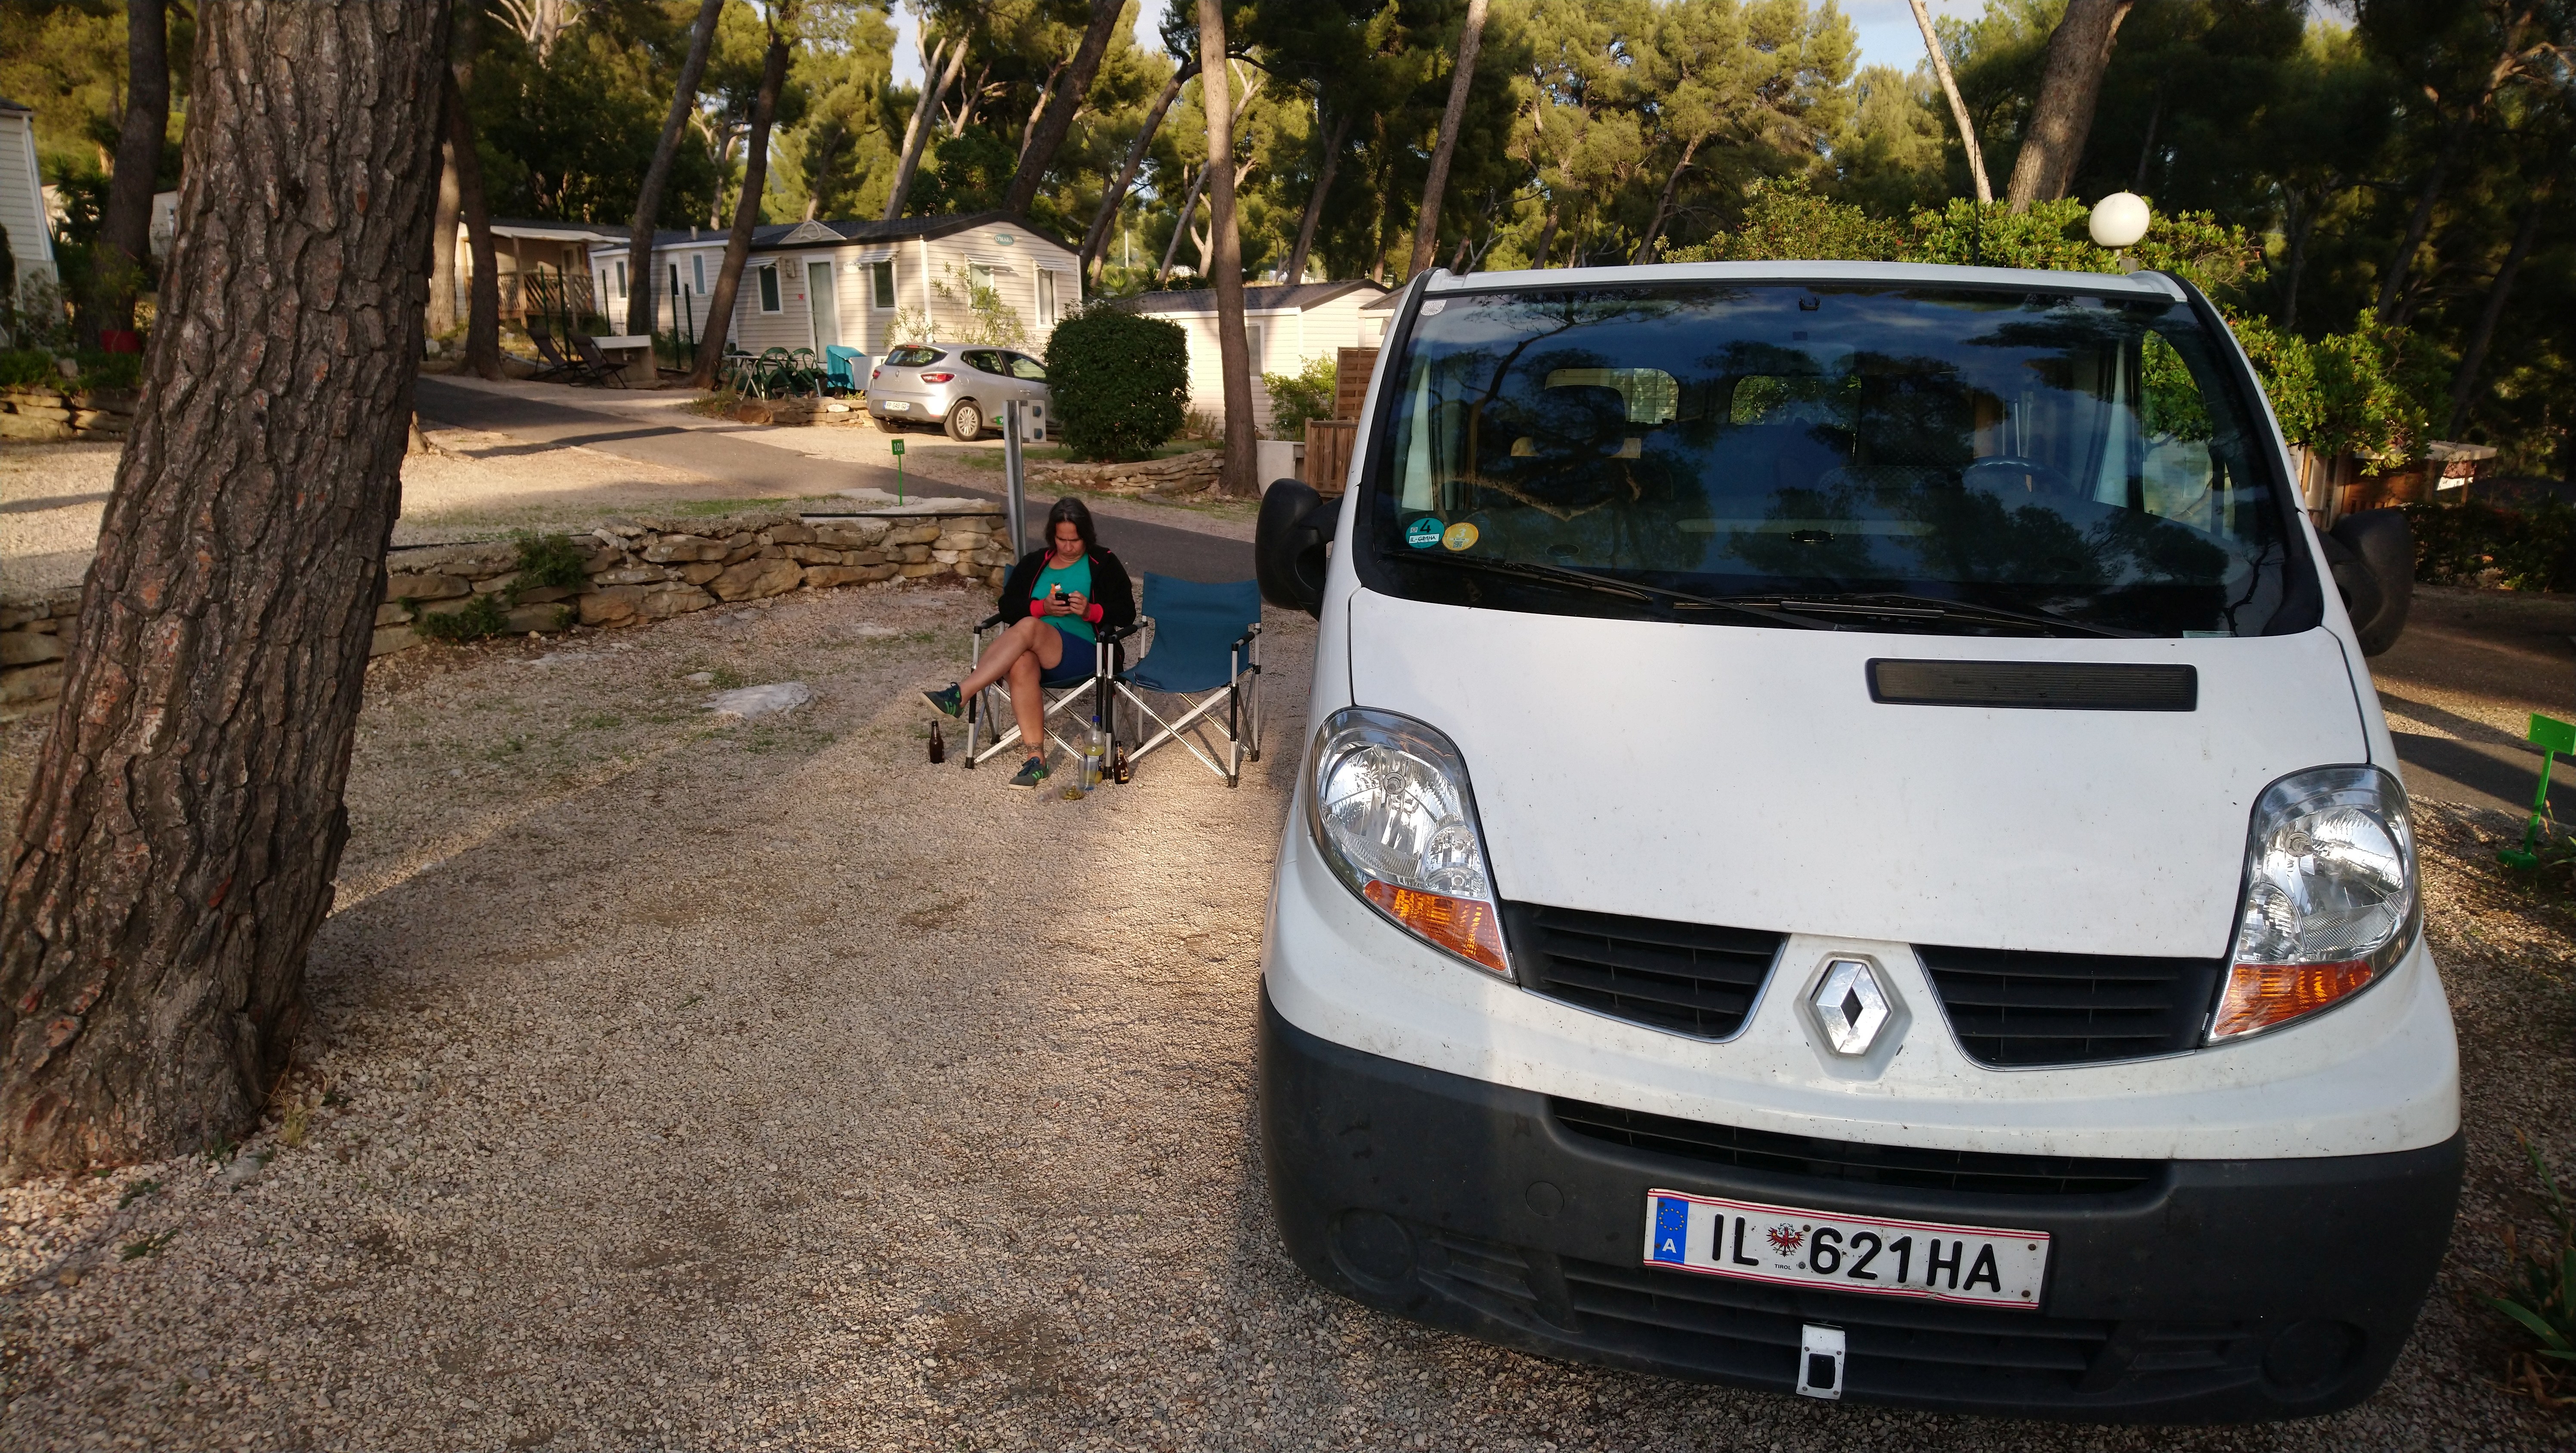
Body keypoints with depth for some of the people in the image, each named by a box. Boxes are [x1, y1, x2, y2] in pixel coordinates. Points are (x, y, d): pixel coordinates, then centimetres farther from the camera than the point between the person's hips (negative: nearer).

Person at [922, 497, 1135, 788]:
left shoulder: (1104, 565, 9)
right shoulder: (1035, 562, 19)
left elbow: (1126, 613, 4)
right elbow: (1008, 605, 12)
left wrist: (1090, 610, -14)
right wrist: (1042, 607, -8)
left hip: (1080, 652, -3)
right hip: (1033, 649, 3)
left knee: (1028, 627, -35)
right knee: (1021, 666, -37)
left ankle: (959, 693, -43)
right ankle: (1036, 758, -37)